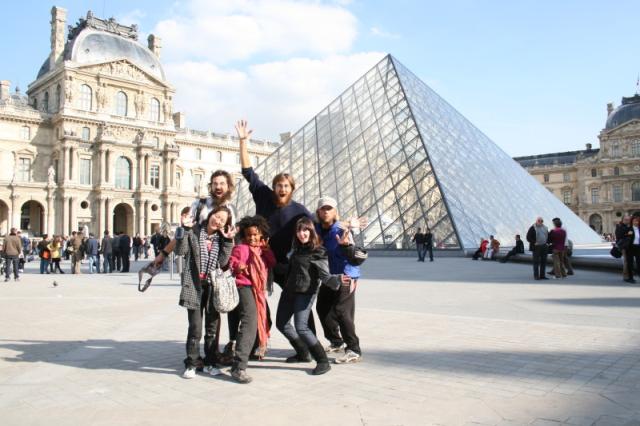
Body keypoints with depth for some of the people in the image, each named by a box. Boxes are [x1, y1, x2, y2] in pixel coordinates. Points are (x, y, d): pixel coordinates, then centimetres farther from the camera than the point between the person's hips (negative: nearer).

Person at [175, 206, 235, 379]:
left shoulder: (221, 238, 9)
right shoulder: (193, 232, 0)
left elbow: (223, 262, -4)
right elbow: (180, 251, -12)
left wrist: (228, 241, -10)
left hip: (214, 286, 3)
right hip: (194, 285, -3)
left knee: (212, 326, 8)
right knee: (195, 327, -5)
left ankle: (209, 362, 21)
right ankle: (192, 363, 10)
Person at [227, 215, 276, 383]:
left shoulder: (262, 248, 14)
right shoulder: (241, 248, -7)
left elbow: (272, 264, 9)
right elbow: (231, 264, -15)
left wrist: (267, 250, -4)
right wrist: (237, 267, -36)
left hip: (259, 289, 8)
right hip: (245, 287, -8)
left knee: (263, 320, 23)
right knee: (249, 322, -22)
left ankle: (258, 347, 49)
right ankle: (238, 367, -25)